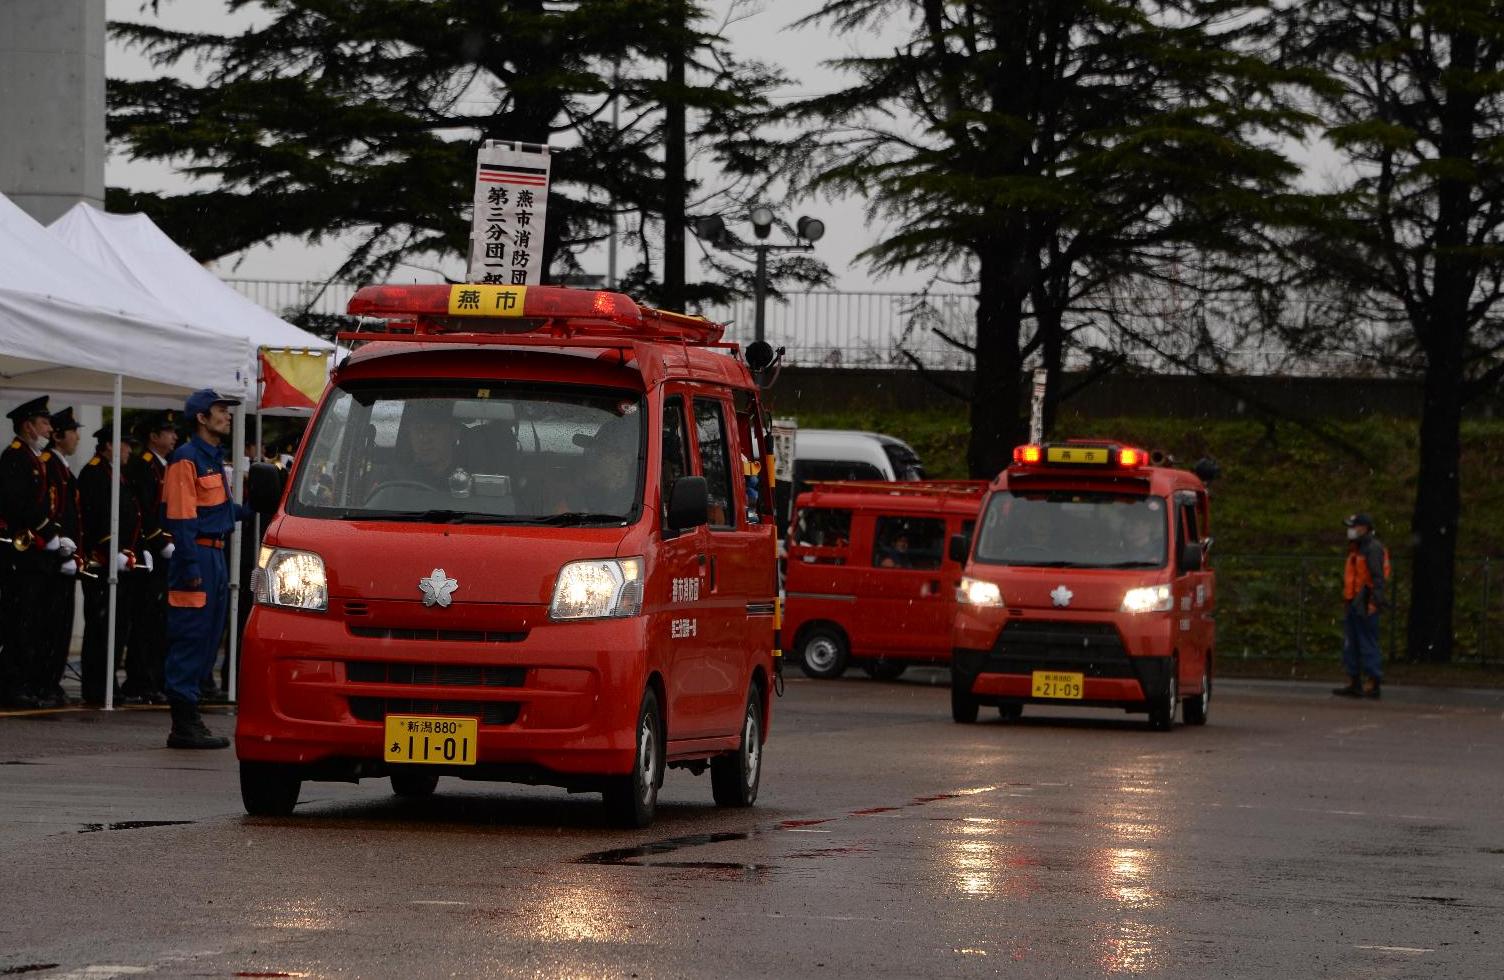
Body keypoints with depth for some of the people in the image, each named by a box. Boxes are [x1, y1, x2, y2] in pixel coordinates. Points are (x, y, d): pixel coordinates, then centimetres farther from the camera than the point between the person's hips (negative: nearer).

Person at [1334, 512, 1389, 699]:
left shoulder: (1373, 549, -11)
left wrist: (1375, 603, -25)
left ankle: (1372, 684, -7)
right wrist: (1347, 603, 21)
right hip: (1353, 605, 10)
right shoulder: (1355, 550, 20)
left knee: (1368, 645, -9)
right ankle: (1354, 684, 16)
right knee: (1351, 645, 11)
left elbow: (1378, 578, -19)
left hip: (1365, 606, -10)